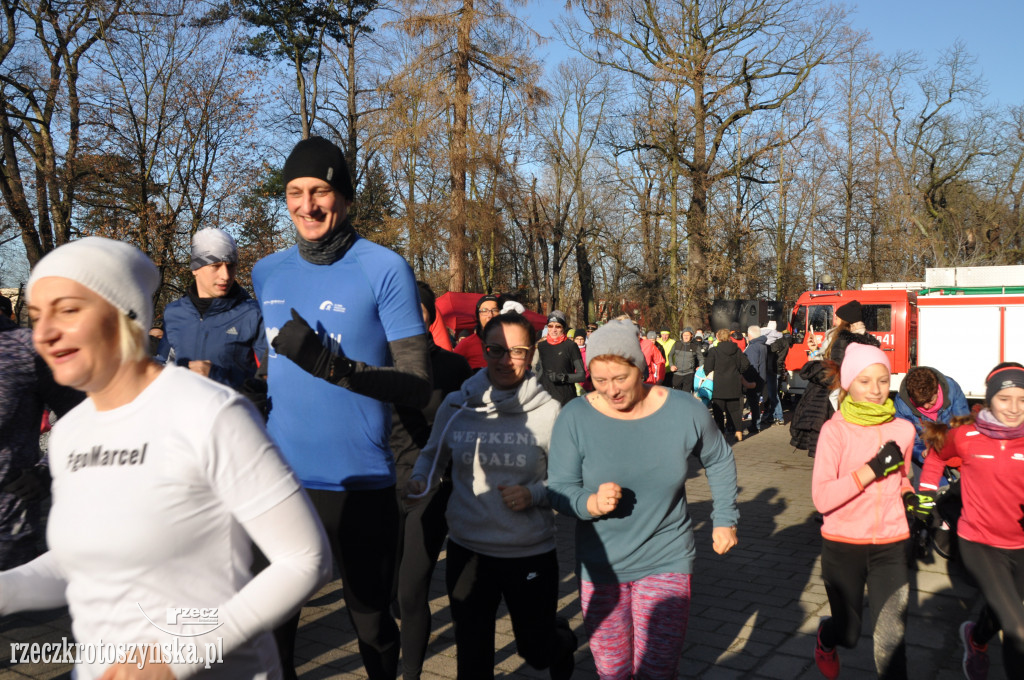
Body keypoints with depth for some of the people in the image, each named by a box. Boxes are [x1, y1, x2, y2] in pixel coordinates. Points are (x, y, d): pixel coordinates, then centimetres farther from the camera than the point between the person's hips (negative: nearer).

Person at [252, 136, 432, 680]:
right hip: (279, 479, 4)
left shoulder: (384, 269, -10)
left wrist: (333, 366, -27)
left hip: (359, 484, -4)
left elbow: (417, 388, -15)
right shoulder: (267, 273, 6)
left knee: (371, 623, 13)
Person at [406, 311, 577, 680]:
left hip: (531, 552, -1)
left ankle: (563, 640, 53)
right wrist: (419, 480, -8)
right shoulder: (456, 405, -4)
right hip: (467, 550, 2)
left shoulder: (548, 410, -11)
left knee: (536, 650, 18)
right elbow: (432, 455, 12)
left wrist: (535, 494, -21)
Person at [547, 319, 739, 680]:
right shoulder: (575, 418, -14)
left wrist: (724, 519, 11)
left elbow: (719, 461, 10)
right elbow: (558, 490, -10)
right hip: (601, 566, 1)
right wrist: (591, 503, -30)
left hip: (667, 564, 0)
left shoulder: (685, 411, -10)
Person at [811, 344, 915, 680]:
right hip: (843, 545, -2)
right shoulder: (835, 429, -12)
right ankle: (826, 637, 49)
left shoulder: (903, 429, 0)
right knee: (848, 633, 15)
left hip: (890, 545, 2)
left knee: (891, 636, -8)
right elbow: (821, 498, -21)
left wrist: (909, 495, 0)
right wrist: (872, 469, -26)